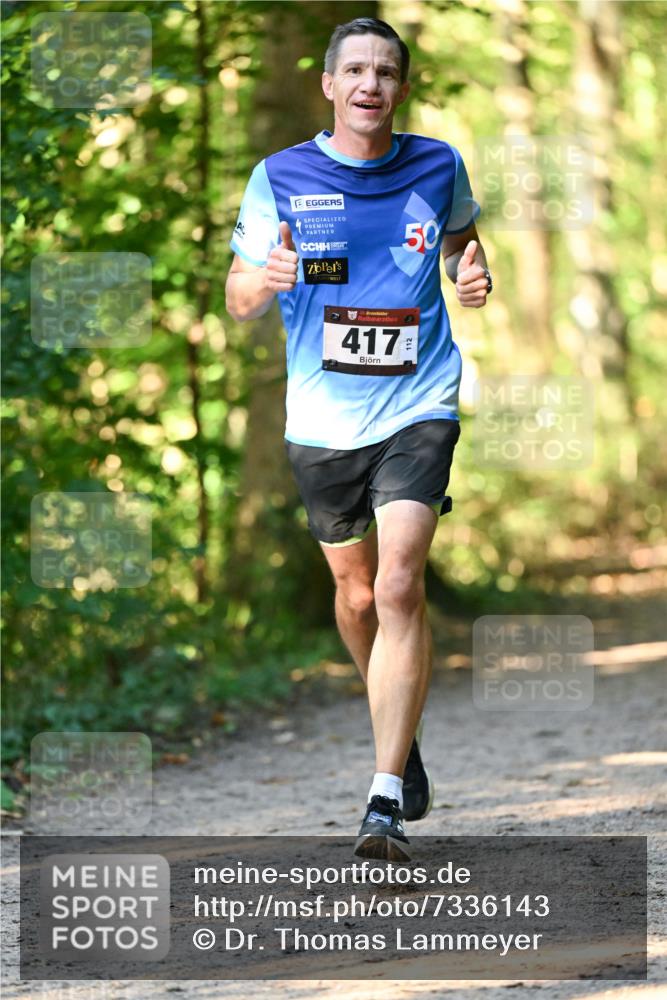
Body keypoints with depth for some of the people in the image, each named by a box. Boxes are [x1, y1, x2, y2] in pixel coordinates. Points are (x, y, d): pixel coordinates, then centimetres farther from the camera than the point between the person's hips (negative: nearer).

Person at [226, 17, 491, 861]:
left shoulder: (437, 167, 1)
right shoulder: (281, 178, -1)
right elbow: (238, 300, 2)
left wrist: (473, 271, -2)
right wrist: (265, 278, -22)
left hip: (417, 411, -2)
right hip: (322, 419, 2)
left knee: (399, 587, -17)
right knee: (355, 592, 14)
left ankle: (387, 802, -18)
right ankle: (402, 735, 43)